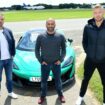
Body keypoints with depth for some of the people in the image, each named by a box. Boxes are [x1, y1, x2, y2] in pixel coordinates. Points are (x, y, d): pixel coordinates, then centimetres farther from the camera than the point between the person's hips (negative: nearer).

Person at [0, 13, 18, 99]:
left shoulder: (8, 31, 1)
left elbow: (13, 43, 9)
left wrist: (13, 54, 5)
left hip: (9, 59, 4)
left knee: (9, 78, 18)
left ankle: (10, 92, 37)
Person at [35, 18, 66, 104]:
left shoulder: (60, 36, -3)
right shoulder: (41, 37, -5)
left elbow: (64, 49, 5)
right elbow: (37, 50, 2)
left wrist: (60, 60, -4)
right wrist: (40, 61, -5)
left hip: (56, 63, 0)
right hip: (45, 64, 0)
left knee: (58, 80, 13)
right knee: (43, 81, 12)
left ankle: (60, 94, 34)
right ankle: (43, 96, 31)